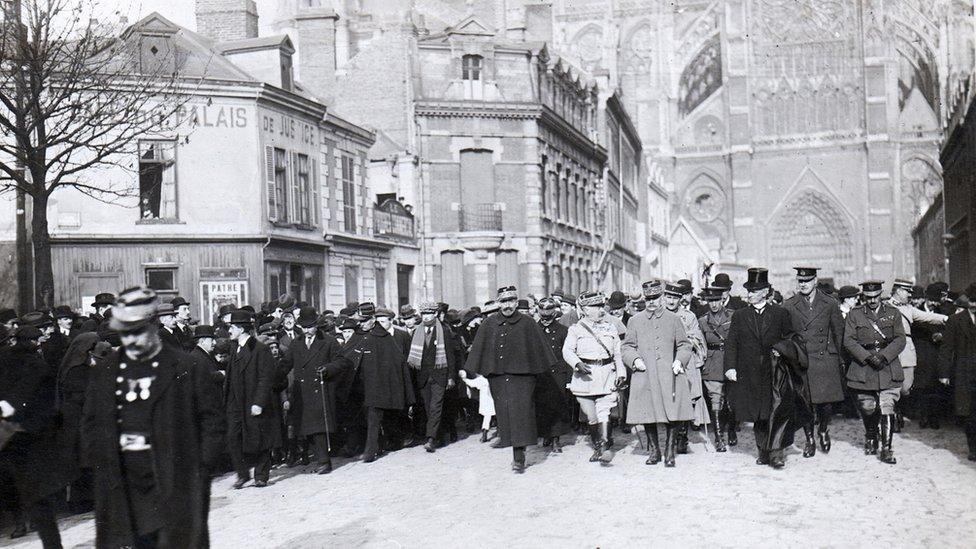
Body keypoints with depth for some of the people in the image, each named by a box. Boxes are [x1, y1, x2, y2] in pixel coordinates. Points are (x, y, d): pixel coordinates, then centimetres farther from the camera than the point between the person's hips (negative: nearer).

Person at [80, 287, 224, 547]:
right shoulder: (105, 371, 9)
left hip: (174, 484, -3)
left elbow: (211, 421, -2)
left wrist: (200, 466, -9)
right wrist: (98, 460, 5)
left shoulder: (187, 369, -3)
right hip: (121, 491, 3)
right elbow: (90, 423, 17)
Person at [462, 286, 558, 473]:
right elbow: (478, 347, 7)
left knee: (520, 412, -9)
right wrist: (468, 370, 5)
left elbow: (540, 346, 5)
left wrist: (547, 368, 8)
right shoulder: (489, 324, 5)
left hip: (521, 376, -3)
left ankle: (519, 458, -6)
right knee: (504, 414, 6)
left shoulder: (527, 323, 0)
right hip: (497, 377, 3)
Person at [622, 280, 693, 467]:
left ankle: (670, 453, 9)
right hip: (644, 376, 1)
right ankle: (654, 451, 19)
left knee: (672, 416, -4)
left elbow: (684, 345, 12)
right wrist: (635, 359, -6)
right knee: (647, 416, 3)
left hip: (669, 376, -1)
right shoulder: (635, 321, 11)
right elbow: (626, 347, 12)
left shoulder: (673, 319, 10)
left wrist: (679, 360, -5)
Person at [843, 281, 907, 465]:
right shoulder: (854, 314, 7)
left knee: (887, 409, -8)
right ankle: (870, 438, 33)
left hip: (888, 368, 0)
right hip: (863, 369, 0)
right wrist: (868, 357, -14)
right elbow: (849, 341, -2)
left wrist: (883, 356, -12)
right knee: (867, 409, 7)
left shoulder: (893, 313, 10)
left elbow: (900, 339, 2)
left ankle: (886, 449, -3)